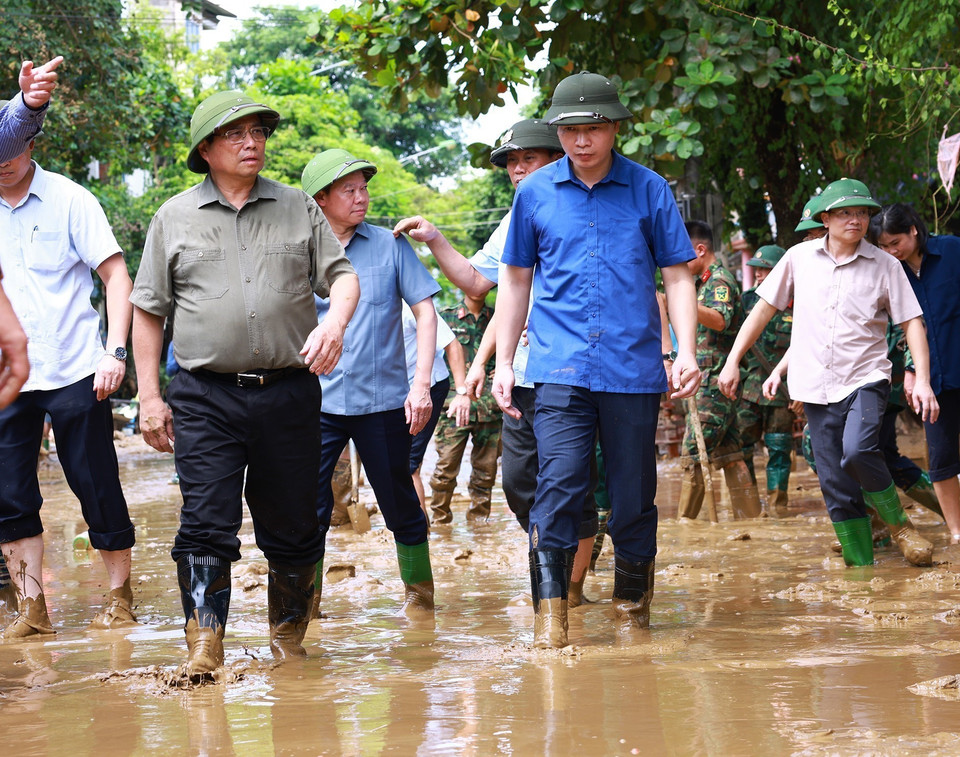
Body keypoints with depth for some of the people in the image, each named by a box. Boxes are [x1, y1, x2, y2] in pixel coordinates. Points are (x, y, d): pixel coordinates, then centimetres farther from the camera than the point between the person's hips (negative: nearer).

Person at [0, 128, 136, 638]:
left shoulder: (69, 200, -4)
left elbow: (116, 274, -5)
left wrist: (114, 352, -15)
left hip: (74, 370, -4)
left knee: (97, 486, 2)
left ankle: (120, 596, 15)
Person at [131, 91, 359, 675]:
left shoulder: (298, 208, 12)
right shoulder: (175, 219, 9)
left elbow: (343, 274, 10)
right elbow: (148, 311, 11)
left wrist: (335, 323, -13)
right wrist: (150, 397, 4)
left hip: (289, 392, 1)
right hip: (206, 397, -1)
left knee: (293, 527, 6)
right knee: (207, 526, -11)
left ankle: (289, 642, 20)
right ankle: (204, 649, -11)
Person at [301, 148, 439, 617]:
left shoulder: (390, 246, 3)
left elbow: (425, 312, 3)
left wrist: (421, 384, -4)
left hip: (383, 400, -1)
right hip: (317, 402, 1)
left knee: (399, 503, 8)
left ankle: (419, 591, 23)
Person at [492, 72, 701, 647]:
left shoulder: (649, 190, 5)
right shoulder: (535, 193, 8)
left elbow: (677, 275, 7)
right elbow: (517, 281, 17)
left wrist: (686, 352, -4)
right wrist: (504, 362, 13)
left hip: (634, 367, 0)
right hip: (561, 367, 0)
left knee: (634, 493, 5)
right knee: (559, 487, -13)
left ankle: (633, 609, 21)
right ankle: (550, 615, -11)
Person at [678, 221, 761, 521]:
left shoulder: (720, 281, -12)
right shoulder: (705, 281, 20)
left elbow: (720, 319, -32)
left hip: (713, 384, -10)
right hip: (709, 384, 10)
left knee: (693, 454, -10)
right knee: (730, 456, 9)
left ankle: (684, 523, -9)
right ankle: (750, 517, 10)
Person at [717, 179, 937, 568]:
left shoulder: (884, 265, 1)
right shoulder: (800, 258, 6)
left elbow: (911, 322, 1)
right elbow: (765, 308, 13)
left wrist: (922, 380, -10)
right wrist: (733, 360, 9)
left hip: (866, 378, -3)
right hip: (816, 386, 3)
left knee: (857, 451, -29)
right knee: (837, 488, 1)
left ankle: (898, 523, -4)